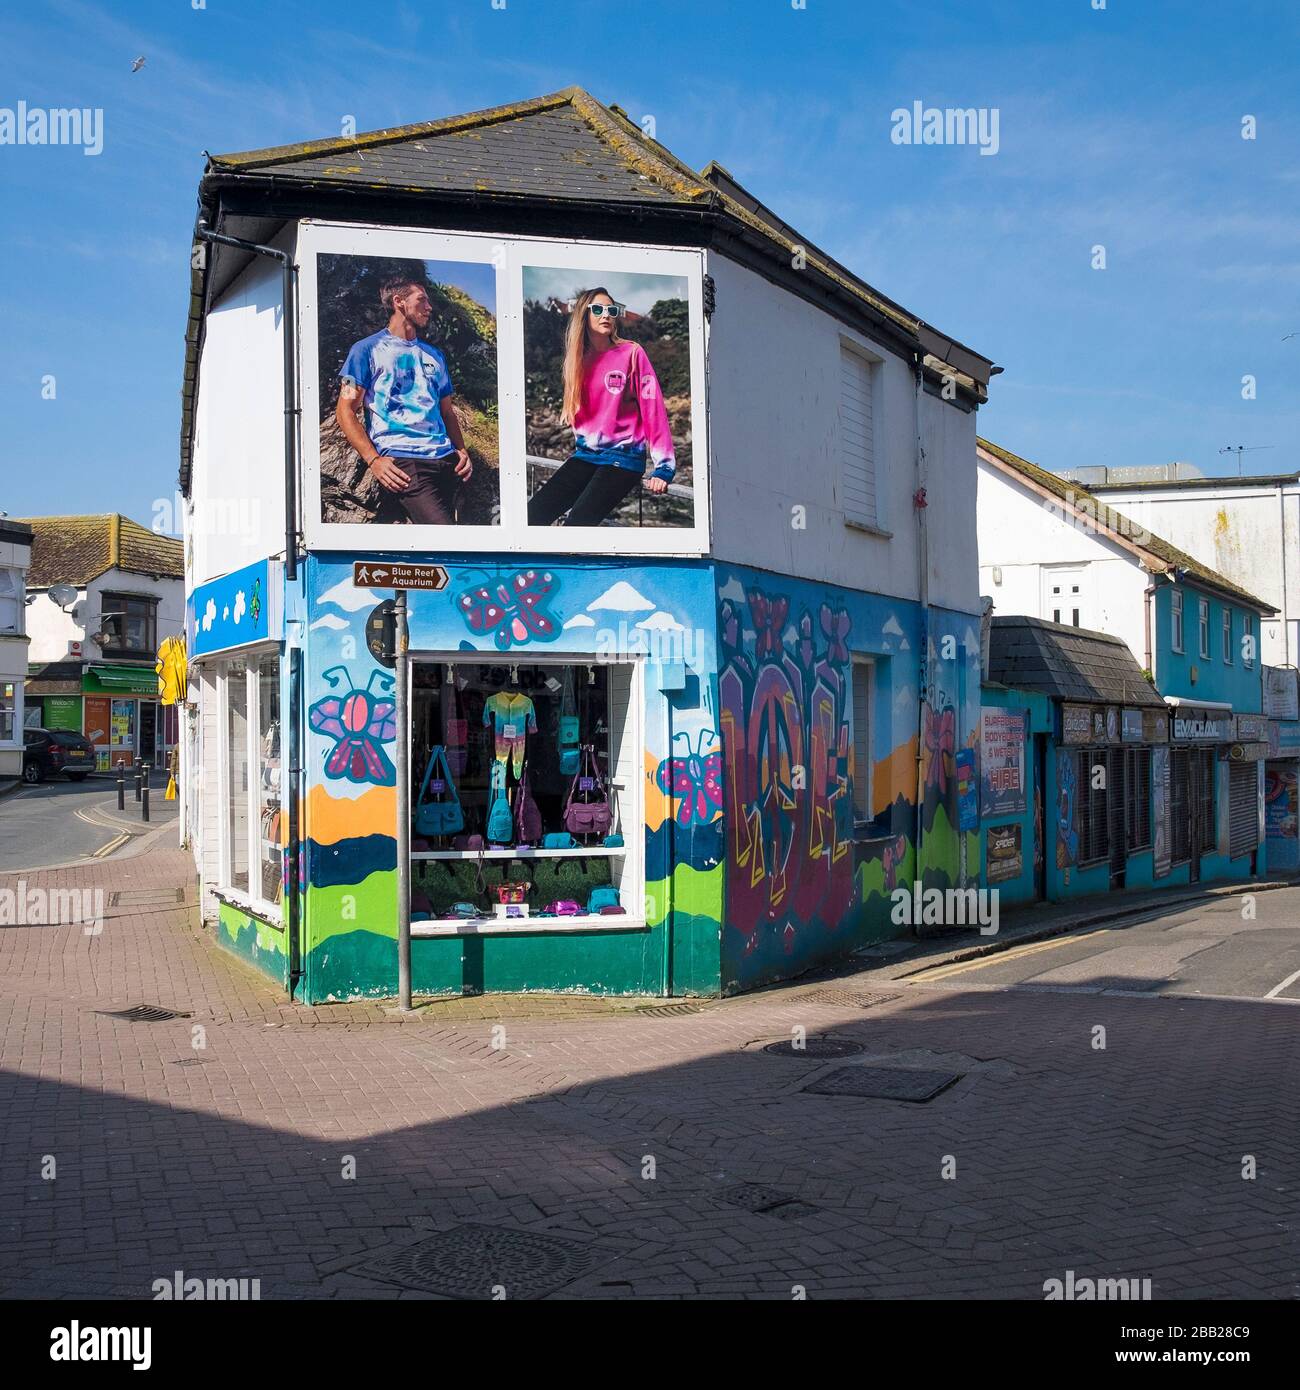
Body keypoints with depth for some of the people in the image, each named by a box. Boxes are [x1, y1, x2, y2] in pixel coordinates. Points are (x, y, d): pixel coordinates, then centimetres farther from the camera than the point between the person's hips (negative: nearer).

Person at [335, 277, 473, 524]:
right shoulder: (368, 349, 8)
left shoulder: (434, 355, 26)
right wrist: (374, 460, -12)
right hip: (402, 462, -7)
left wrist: (462, 450, 7)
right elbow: (346, 411, 2)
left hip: (447, 460, 7)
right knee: (444, 534, -27)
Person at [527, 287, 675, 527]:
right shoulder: (580, 359, 12)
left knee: (577, 522, -26)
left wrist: (663, 467, -17)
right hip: (586, 455, 6)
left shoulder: (632, 354, -4)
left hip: (624, 457, -6)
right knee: (533, 514, -13)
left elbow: (653, 408, -9)